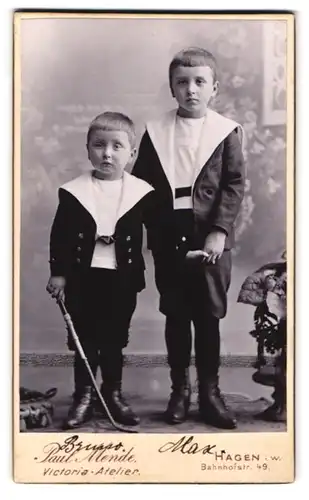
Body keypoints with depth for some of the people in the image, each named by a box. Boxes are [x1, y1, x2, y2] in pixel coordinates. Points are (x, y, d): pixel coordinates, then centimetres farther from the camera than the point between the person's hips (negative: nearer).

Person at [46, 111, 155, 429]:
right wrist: (57, 273, -3)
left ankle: (113, 394, 26)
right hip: (83, 277, 0)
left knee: (115, 340, 12)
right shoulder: (72, 192, -5)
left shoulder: (142, 192, -3)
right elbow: (60, 236, -2)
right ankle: (83, 397, 20)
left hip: (122, 278, 1)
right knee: (84, 340, 8)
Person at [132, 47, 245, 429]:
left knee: (209, 318, 5)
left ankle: (210, 392, 18)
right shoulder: (155, 132, 5)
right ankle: (179, 389, 21)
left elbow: (234, 186, -4)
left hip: (210, 240, -1)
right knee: (175, 318, 9)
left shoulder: (227, 132, 1)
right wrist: (151, 231, -1)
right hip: (168, 241, 1)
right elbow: (140, 185, 6)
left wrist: (219, 231, -14)